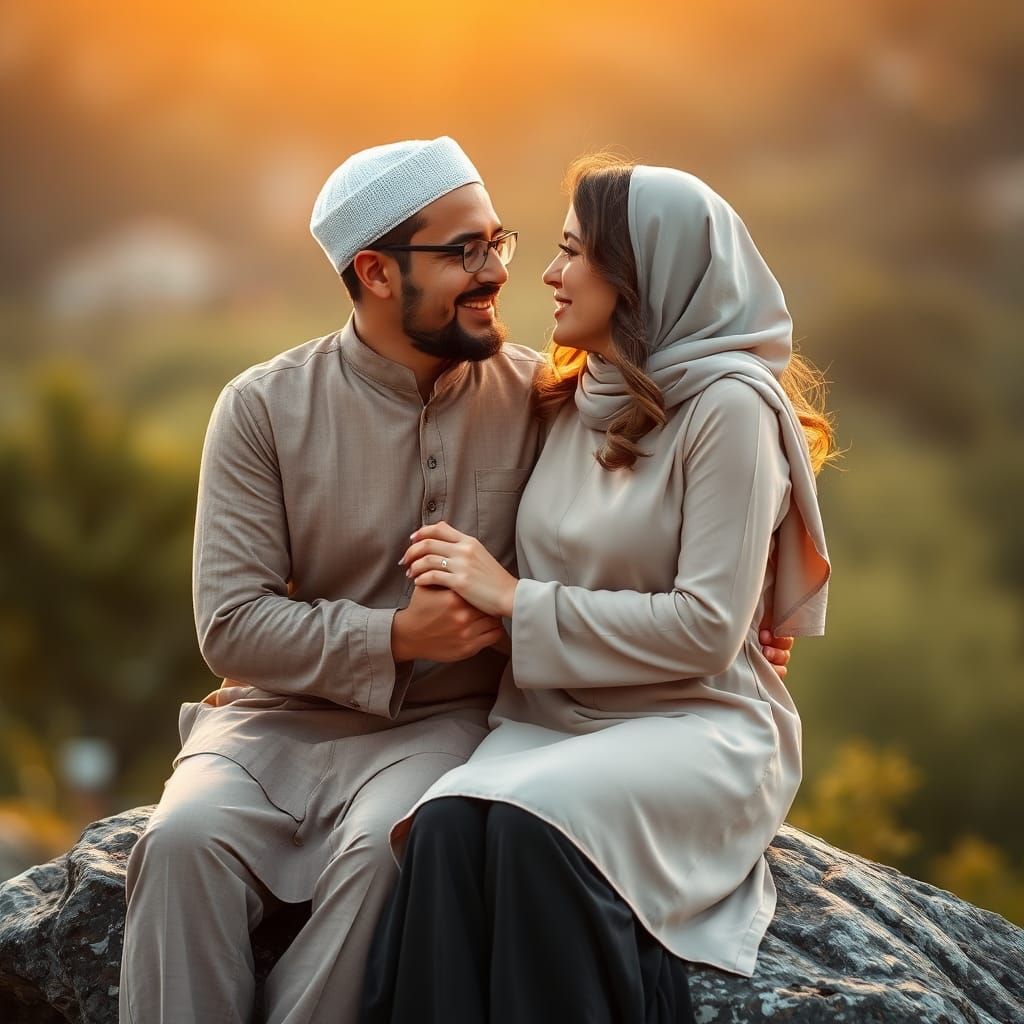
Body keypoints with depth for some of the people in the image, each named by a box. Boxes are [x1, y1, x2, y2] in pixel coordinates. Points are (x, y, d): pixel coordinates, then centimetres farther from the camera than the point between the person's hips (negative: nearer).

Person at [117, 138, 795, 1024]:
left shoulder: (537, 395, 1)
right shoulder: (263, 408, -2)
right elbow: (231, 625, -6)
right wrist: (398, 637, -17)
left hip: (442, 723, 0)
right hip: (282, 713, 0)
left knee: (389, 846, -34)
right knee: (187, 837, -31)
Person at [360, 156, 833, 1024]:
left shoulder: (729, 405, -9)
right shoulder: (575, 400, 13)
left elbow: (707, 629, -15)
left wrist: (516, 601, -12)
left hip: (698, 726, -5)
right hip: (557, 717, 5)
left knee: (533, 820, -35)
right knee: (449, 821, -28)